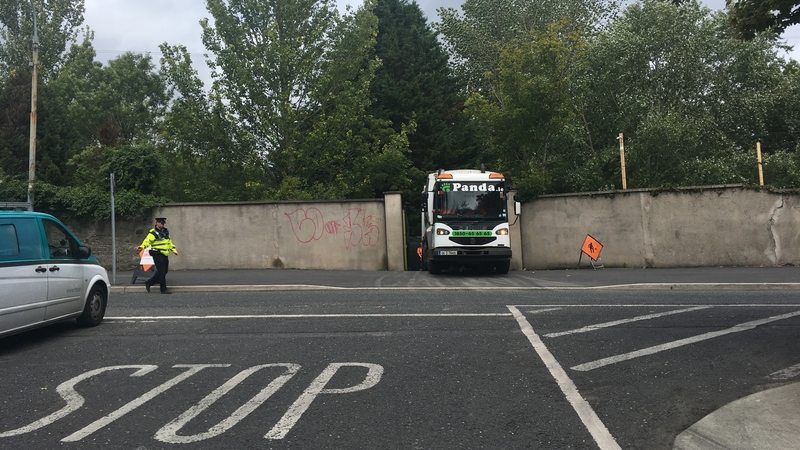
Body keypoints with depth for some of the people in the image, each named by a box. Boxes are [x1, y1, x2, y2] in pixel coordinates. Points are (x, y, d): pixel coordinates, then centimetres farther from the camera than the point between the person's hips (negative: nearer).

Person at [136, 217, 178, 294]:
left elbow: (169, 242, 27)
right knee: (161, 272, -8)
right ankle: (163, 289, 0)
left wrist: (174, 250, 26)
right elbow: (147, 241, -20)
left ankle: (149, 283, 25)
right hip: (158, 255, -8)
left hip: (165, 255, 8)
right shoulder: (153, 233, -8)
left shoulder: (165, 231, 17)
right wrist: (142, 246, -38)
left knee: (165, 271, 12)